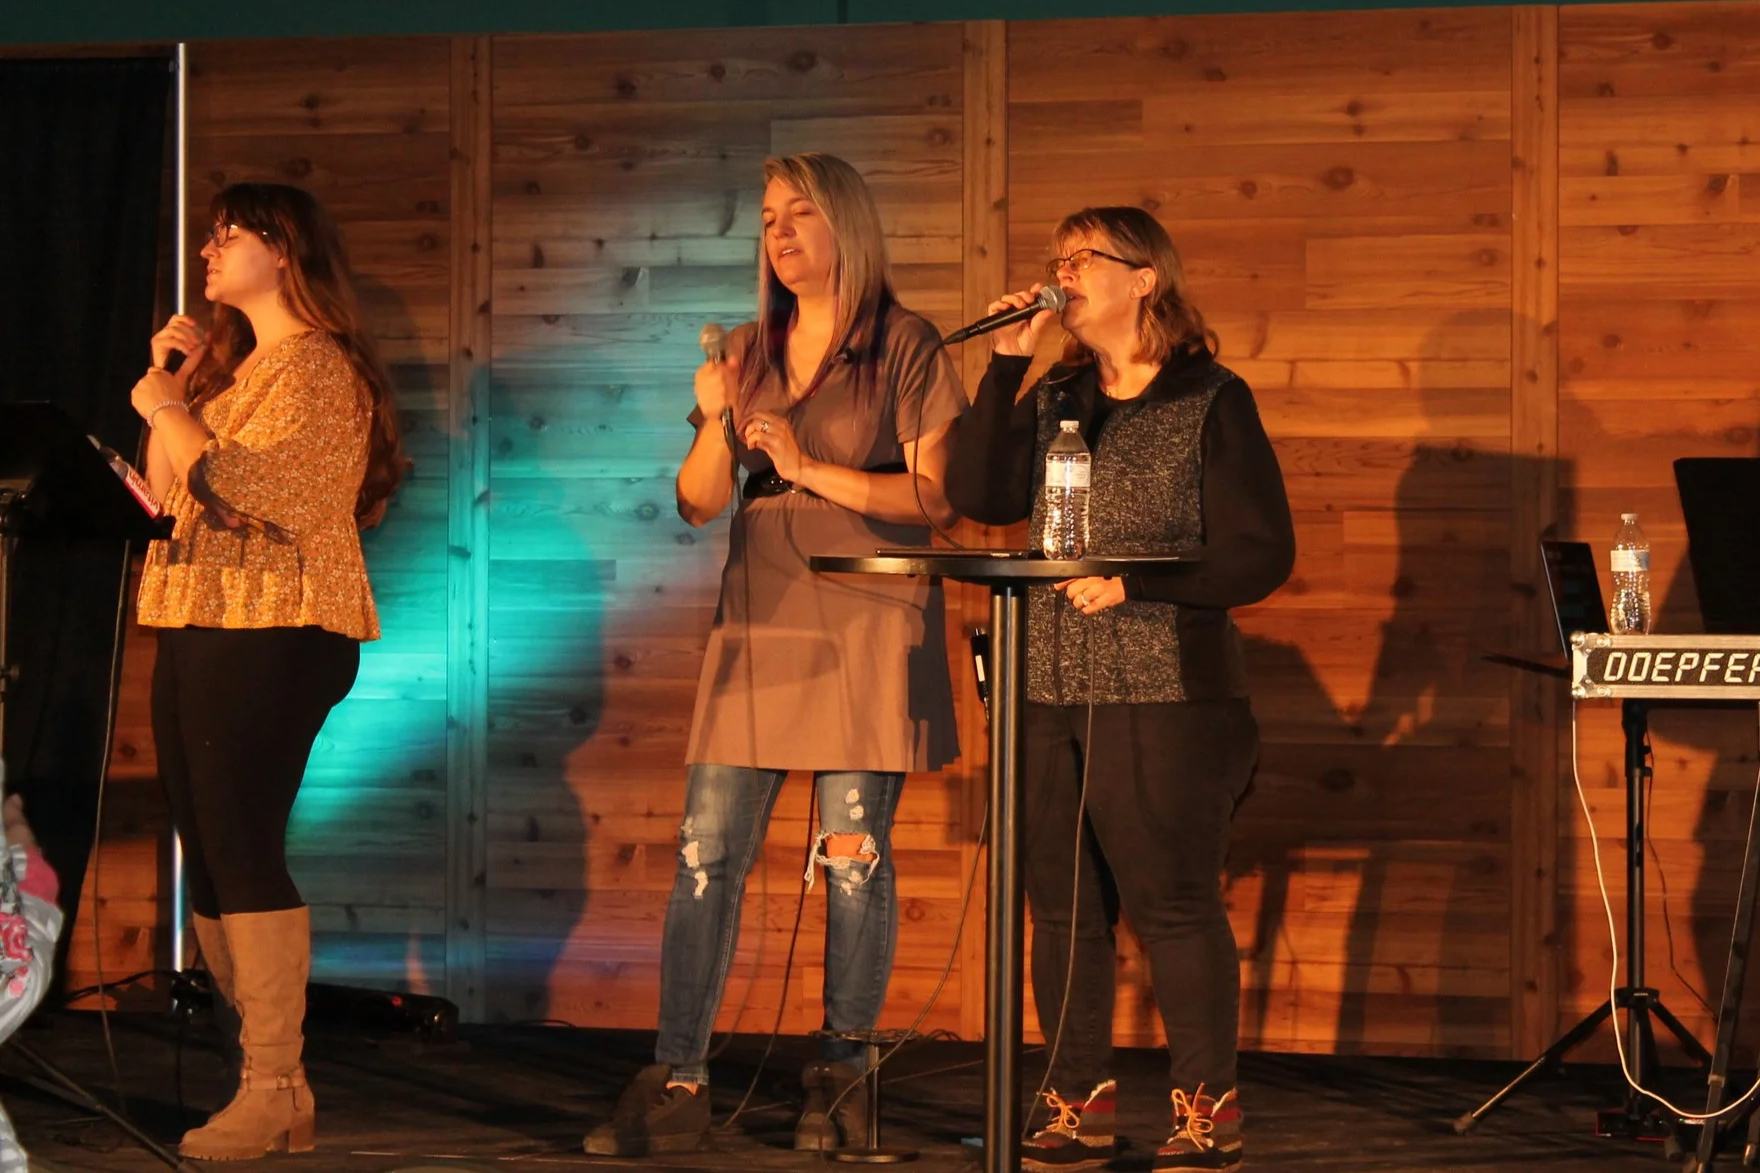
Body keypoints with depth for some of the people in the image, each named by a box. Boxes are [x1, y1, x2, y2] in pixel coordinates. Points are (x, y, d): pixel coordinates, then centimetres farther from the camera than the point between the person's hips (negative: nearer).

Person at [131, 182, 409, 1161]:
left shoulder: (314, 368, -9)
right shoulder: (234, 362, 21)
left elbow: (230, 488, -18)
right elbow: (168, 494, 21)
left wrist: (167, 410, -5)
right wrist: (169, 381, 12)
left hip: (274, 634, -10)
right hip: (200, 630, 10)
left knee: (243, 851, -13)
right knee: (212, 856, 7)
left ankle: (273, 1091, -11)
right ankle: (272, 1079, 10)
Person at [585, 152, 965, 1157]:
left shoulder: (906, 346, 1)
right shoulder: (752, 353, 15)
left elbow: (933, 498, -6)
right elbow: (699, 505, 12)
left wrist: (811, 468, -14)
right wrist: (715, 422, -6)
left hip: (870, 620, -4)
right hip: (761, 617, 4)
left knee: (854, 851, -3)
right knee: (709, 850, -2)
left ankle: (843, 1077, 9)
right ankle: (678, 1085, -2)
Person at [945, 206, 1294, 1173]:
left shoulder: (1211, 402, -1)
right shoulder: (1052, 400, 15)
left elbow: (1262, 555, -5)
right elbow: (979, 498, 1)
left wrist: (1137, 586, -16)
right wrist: (1006, 365, -2)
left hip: (1168, 699, -5)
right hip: (1051, 696, 5)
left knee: (1172, 903, -5)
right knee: (1062, 908, 6)